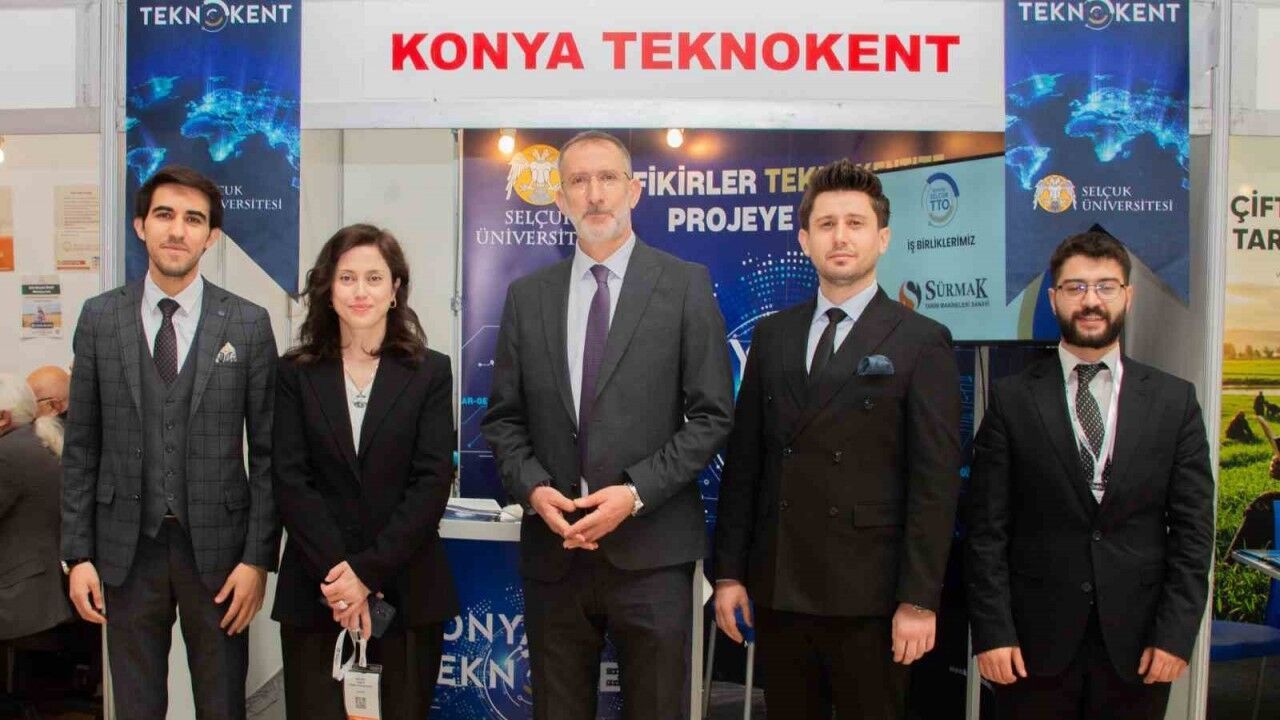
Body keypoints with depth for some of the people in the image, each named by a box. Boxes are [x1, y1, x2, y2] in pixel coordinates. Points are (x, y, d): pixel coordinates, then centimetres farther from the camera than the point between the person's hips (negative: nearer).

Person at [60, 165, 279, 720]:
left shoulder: (249, 324, -3)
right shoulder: (100, 318, 2)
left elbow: (266, 450, -2)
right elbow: (81, 445, 4)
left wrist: (258, 557, -7)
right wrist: (78, 553, 0)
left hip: (216, 545, -1)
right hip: (126, 546, 1)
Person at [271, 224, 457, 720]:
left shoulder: (430, 372, 2)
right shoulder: (296, 373, 5)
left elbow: (432, 482, -4)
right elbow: (290, 480, -2)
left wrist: (368, 570, -12)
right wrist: (336, 573, -12)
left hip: (407, 592, 0)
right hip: (315, 591, 1)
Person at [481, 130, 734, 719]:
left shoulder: (686, 285, -1)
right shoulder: (527, 295, 8)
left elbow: (711, 414, -4)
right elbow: (503, 418, 10)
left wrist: (636, 492, -13)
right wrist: (533, 488, -7)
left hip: (650, 551, -2)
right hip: (552, 548, 3)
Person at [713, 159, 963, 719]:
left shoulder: (921, 342, -3)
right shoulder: (771, 336, 8)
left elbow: (935, 482, -7)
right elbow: (743, 462, 8)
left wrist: (919, 600, -11)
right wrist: (729, 572, 5)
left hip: (867, 597, -3)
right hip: (777, 591, 4)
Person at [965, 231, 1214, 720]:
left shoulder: (1175, 400, 4)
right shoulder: (1012, 400, -1)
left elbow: (1192, 530, 2)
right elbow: (987, 529, -3)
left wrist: (1176, 634, -4)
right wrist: (992, 633, -8)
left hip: (1136, 643, 1)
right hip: (1036, 641, -1)